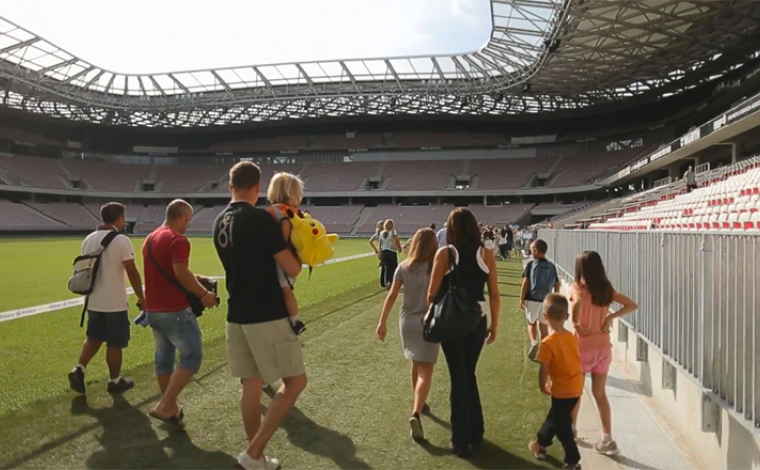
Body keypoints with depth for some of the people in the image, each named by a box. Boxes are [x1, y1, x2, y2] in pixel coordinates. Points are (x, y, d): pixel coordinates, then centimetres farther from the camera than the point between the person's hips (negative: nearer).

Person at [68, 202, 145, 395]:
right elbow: (132, 272, -18)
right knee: (115, 343, 6)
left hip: (94, 301, 7)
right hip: (115, 302, -6)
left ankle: (78, 370, 8)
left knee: (94, 338, 22)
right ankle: (115, 381, 18)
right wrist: (141, 297, -9)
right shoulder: (121, 240, -15)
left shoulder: (88, 240, 7)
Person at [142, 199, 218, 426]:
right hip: (175, 310, -9)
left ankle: (170, 407, 24)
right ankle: (165, 406, -6)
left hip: (153, 309, 9)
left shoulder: (150, 239, 15)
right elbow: (180, 272, -25)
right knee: (192, 356, -2)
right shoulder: (177, 239, -14)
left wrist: (194, 282, 22)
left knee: (163, 358, 15)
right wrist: (204, 293, -15)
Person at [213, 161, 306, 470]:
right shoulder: (261, 219, -15)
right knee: (295, 381, 4)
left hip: (237, 315, 8)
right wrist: (296, 254, 8)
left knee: (251, 385, 13)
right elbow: (292, 269, -12)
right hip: (268, 315, -7)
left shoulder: (220, 222, 9)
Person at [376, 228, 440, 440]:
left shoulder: (404, 267, -2)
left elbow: (391, 296, -3)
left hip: (407, 321, 4)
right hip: (427, 323, -4)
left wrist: (382, 322, 2)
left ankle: (419, 404, 40)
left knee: (416, 365, 24)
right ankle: (416, 413, -21)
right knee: (425, 372, -3)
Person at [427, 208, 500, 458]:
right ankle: (475, 433, 34)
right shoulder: (486, 254, -4)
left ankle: (462, 441, 21)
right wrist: (494, 325, 10)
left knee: (459, 379, 10)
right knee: (469, 375, 22)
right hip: (476, 322, 2)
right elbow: (494, 296, -2)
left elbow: (432, 294, -11)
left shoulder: (444, 253, -11)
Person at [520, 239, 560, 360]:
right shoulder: (552, 266, 5)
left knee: (531, 323, 13)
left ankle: (534, 342, -12)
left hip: (532, 299, -3)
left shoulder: (531, 264, -7)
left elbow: (525, 282, -10)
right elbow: (557, 285, 7)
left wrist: (521, 298, -4)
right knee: (544, 326, 12)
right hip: (546, 300, 3)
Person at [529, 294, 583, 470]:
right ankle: (541, 443, 42)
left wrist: (542, 386, 1)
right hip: (576, 388, 8)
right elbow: (576, 361, 10)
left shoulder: (548, 342, -22)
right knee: (555, 417, 24)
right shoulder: (572, 338, 0)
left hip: (562, 390, -8)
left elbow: (544, 369, -17)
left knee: (562, 426, 8)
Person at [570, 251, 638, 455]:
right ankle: (607, 439, 14)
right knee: (600, 393, 15)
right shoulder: (607, 289, 1)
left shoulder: (577, 288, -15)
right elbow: (632, 305, 2)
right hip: (603, 348, 4)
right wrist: (611, 317, -2)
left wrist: (576, 323, -21)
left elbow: (577, 303, -37)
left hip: (583, 348, -4)